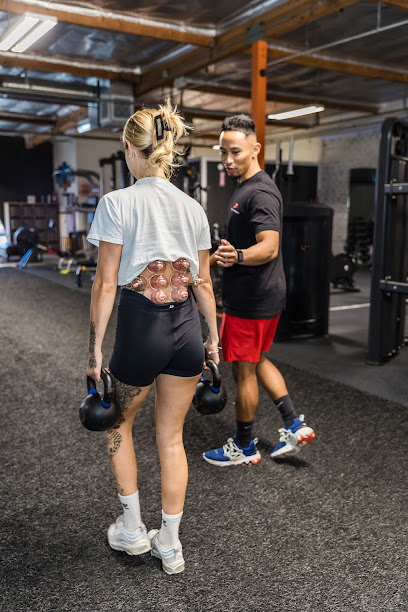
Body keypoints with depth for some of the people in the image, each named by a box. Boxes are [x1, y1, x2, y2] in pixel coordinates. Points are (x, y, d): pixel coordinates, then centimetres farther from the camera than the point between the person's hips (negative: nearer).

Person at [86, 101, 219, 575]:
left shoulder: (117, 203, -9)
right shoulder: (193, 207, 6)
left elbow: (106, 284, -11)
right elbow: (203, 282, 9)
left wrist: (96, 348, -4)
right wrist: (213, 338, 17)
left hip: (139, 327, -4)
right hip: (186, 328, 5)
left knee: (119, 424, 23)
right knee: (171, 437, 17)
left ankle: (132, 529, 34)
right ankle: (170, 545, 29)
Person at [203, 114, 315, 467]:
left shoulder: (260, 193, -19)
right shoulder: (247, 188, 14)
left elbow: (269, 247, -31)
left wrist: (237, 256, -48)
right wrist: (220, 257, 35)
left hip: (252, 299, -11)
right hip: (265, 294, 11)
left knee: (243, 371, 3)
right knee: (258, 361, 21)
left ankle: (244, 448, 20)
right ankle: (294, 425, 25)